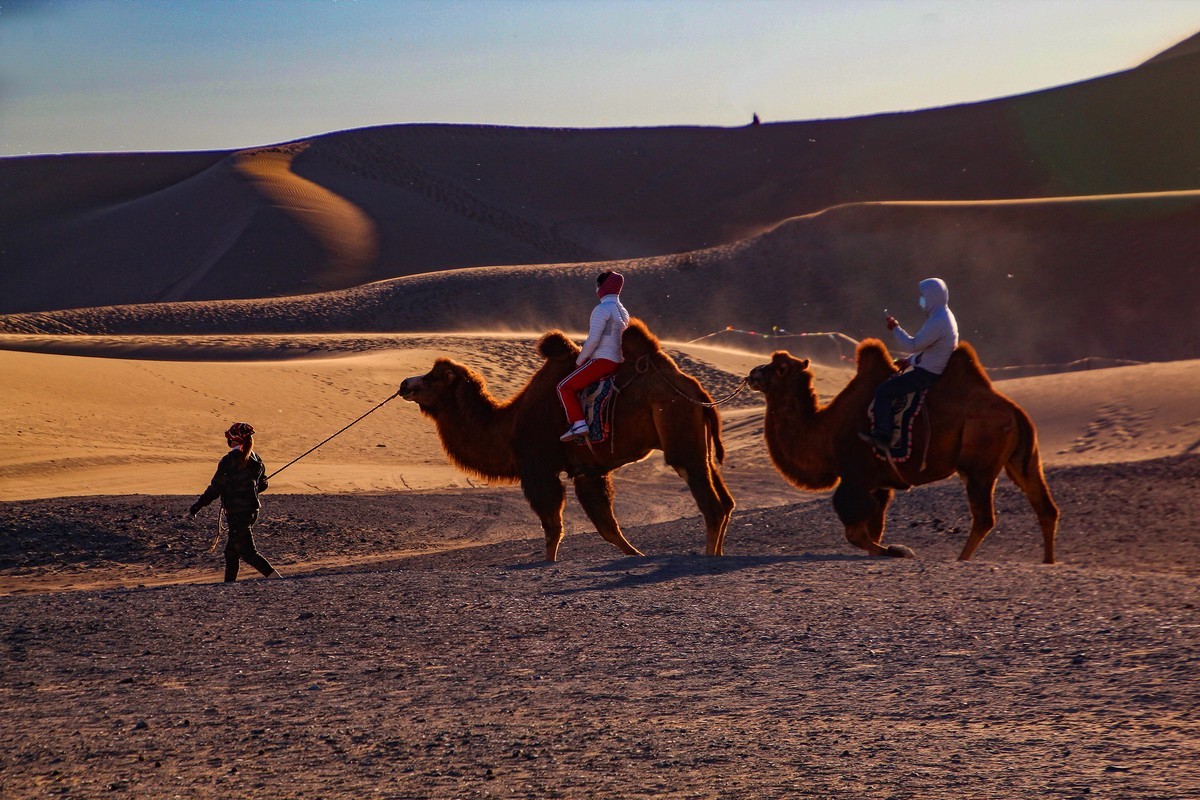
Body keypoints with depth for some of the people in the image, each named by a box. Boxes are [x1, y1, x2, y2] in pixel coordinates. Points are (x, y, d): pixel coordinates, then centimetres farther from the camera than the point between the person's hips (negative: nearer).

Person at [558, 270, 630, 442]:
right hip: (617, 361, 10)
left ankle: (578, 424, -23)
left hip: (602, 361, -10)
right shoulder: (622, 311, 16)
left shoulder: (602, 310, -12)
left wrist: (579, 360, -4)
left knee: (565, 387, -9)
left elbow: (593, 340, -17)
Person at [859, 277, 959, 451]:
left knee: (883, 391, -13)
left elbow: (912, 345, -23)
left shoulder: (938, 321, -22)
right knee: (892, 381, 24)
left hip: (928, 375, -11)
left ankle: (882, 435, -17)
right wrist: (909, 360, 15)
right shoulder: (943, 315, 11)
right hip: (936, 370, 11)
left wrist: (895, 328, -11)